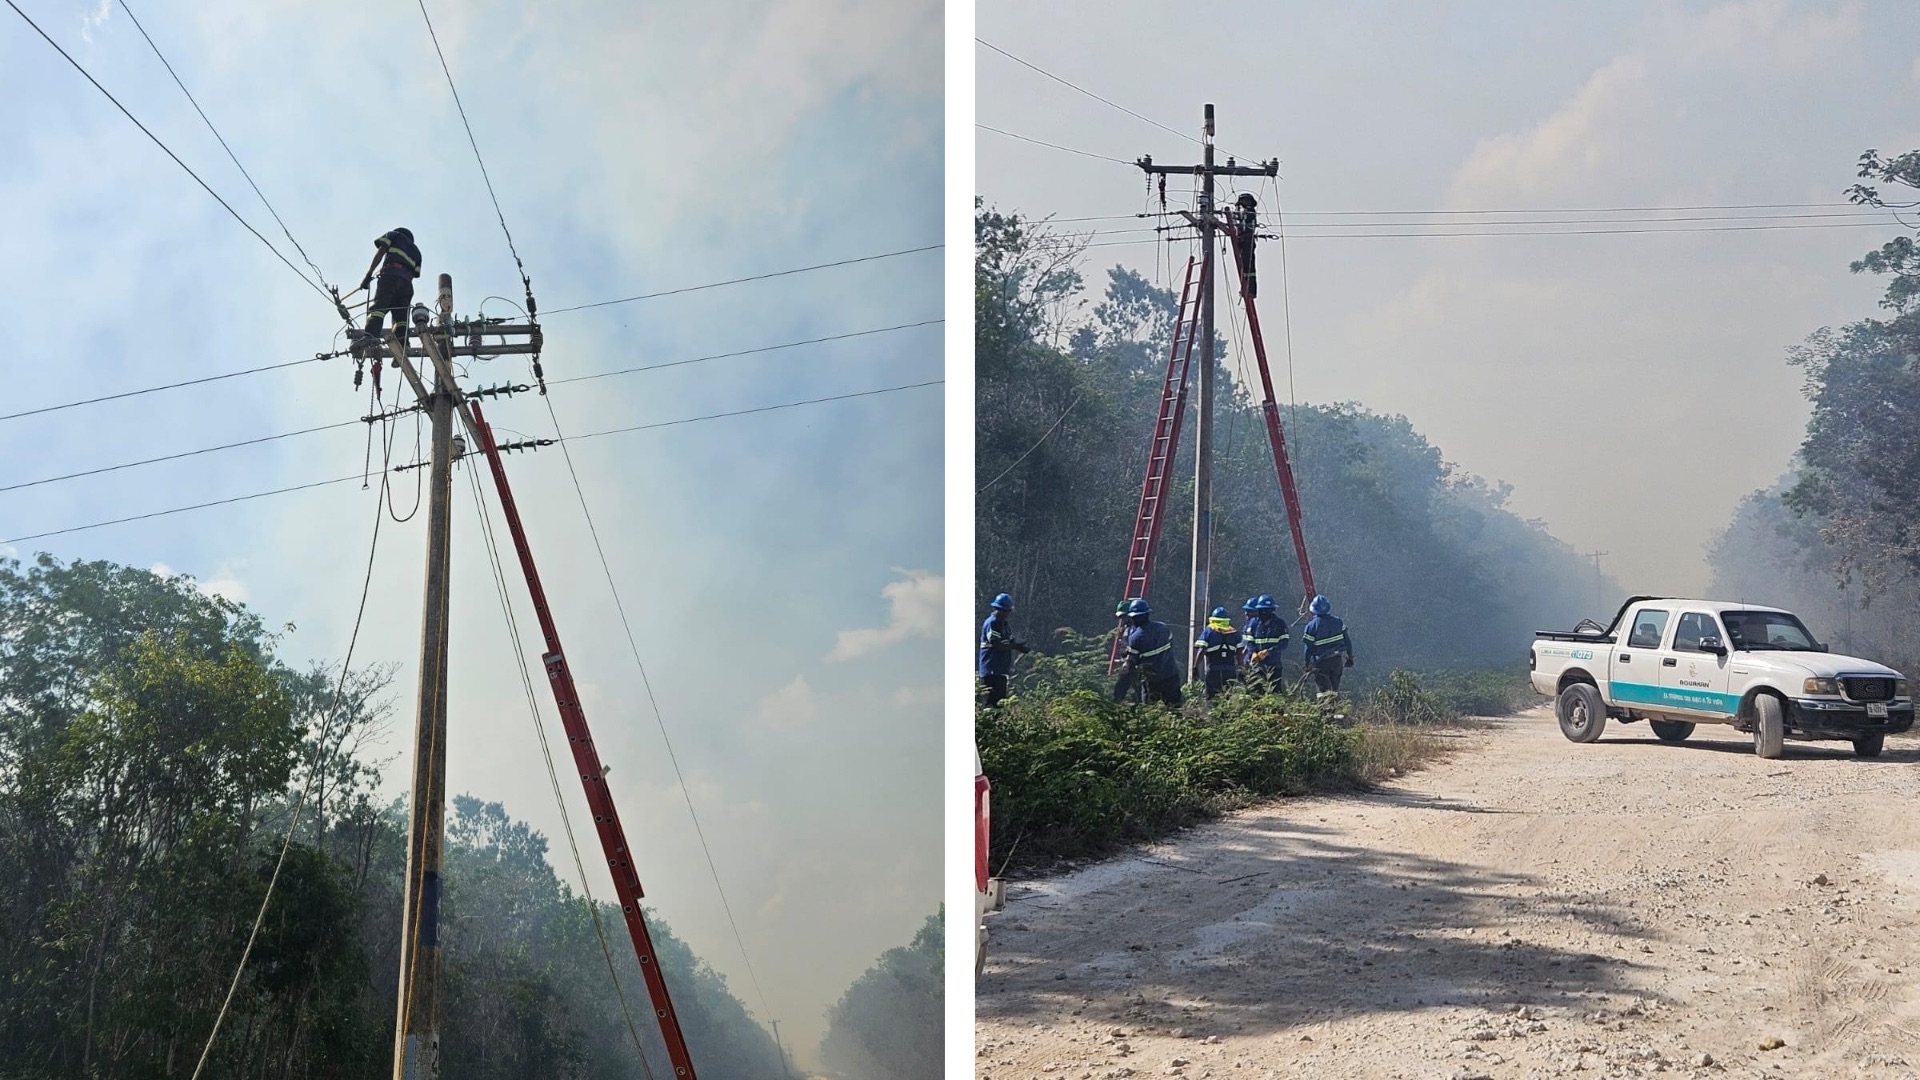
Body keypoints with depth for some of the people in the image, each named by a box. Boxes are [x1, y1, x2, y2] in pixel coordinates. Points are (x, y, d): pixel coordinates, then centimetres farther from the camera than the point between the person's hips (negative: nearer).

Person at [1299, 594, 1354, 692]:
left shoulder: (1311, 626, -12)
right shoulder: (1337, 621, 0)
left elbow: (1308, 648, -9)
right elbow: (1347, 640, 5)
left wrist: (1307, 666, 0)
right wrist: (1349, 657, 15)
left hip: (1322, 662, -4)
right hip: (1338, 660, 4)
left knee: (1324, 689, 2)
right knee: (1335, 687, 17)